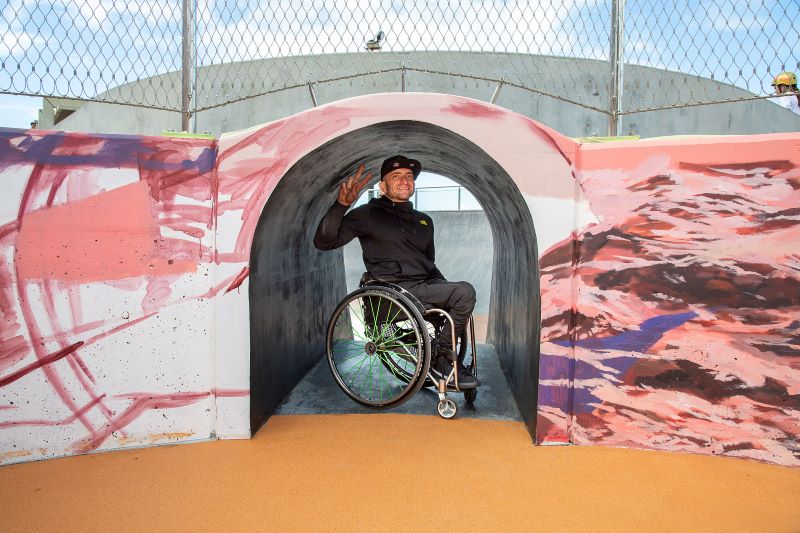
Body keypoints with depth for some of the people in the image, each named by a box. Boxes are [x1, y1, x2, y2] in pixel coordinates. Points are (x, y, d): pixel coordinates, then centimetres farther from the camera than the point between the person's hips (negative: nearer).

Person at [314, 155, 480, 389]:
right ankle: (440, 355, -5)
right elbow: (324, 242, -8)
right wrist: (341, 204, -23)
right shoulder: (369, 214, 2)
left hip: (426, 286, 7)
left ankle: (444, 359, -2)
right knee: (465, 292, -23)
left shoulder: (424, 221, 22)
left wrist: (446, 288, 12)